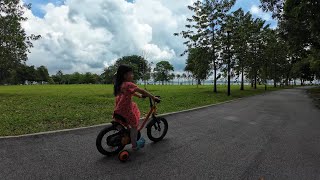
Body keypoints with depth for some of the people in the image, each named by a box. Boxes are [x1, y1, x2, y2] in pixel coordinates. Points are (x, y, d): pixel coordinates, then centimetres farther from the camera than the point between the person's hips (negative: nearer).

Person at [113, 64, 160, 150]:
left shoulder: (119, 85, 8)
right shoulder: (128, 84, -20)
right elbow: (142, 91, -19)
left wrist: (139, 96, 30)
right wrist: (153, 97, -12)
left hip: (118, 110, 9)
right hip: (126, 111, -8)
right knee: (134, 126, 8)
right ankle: (135, 145, 21)